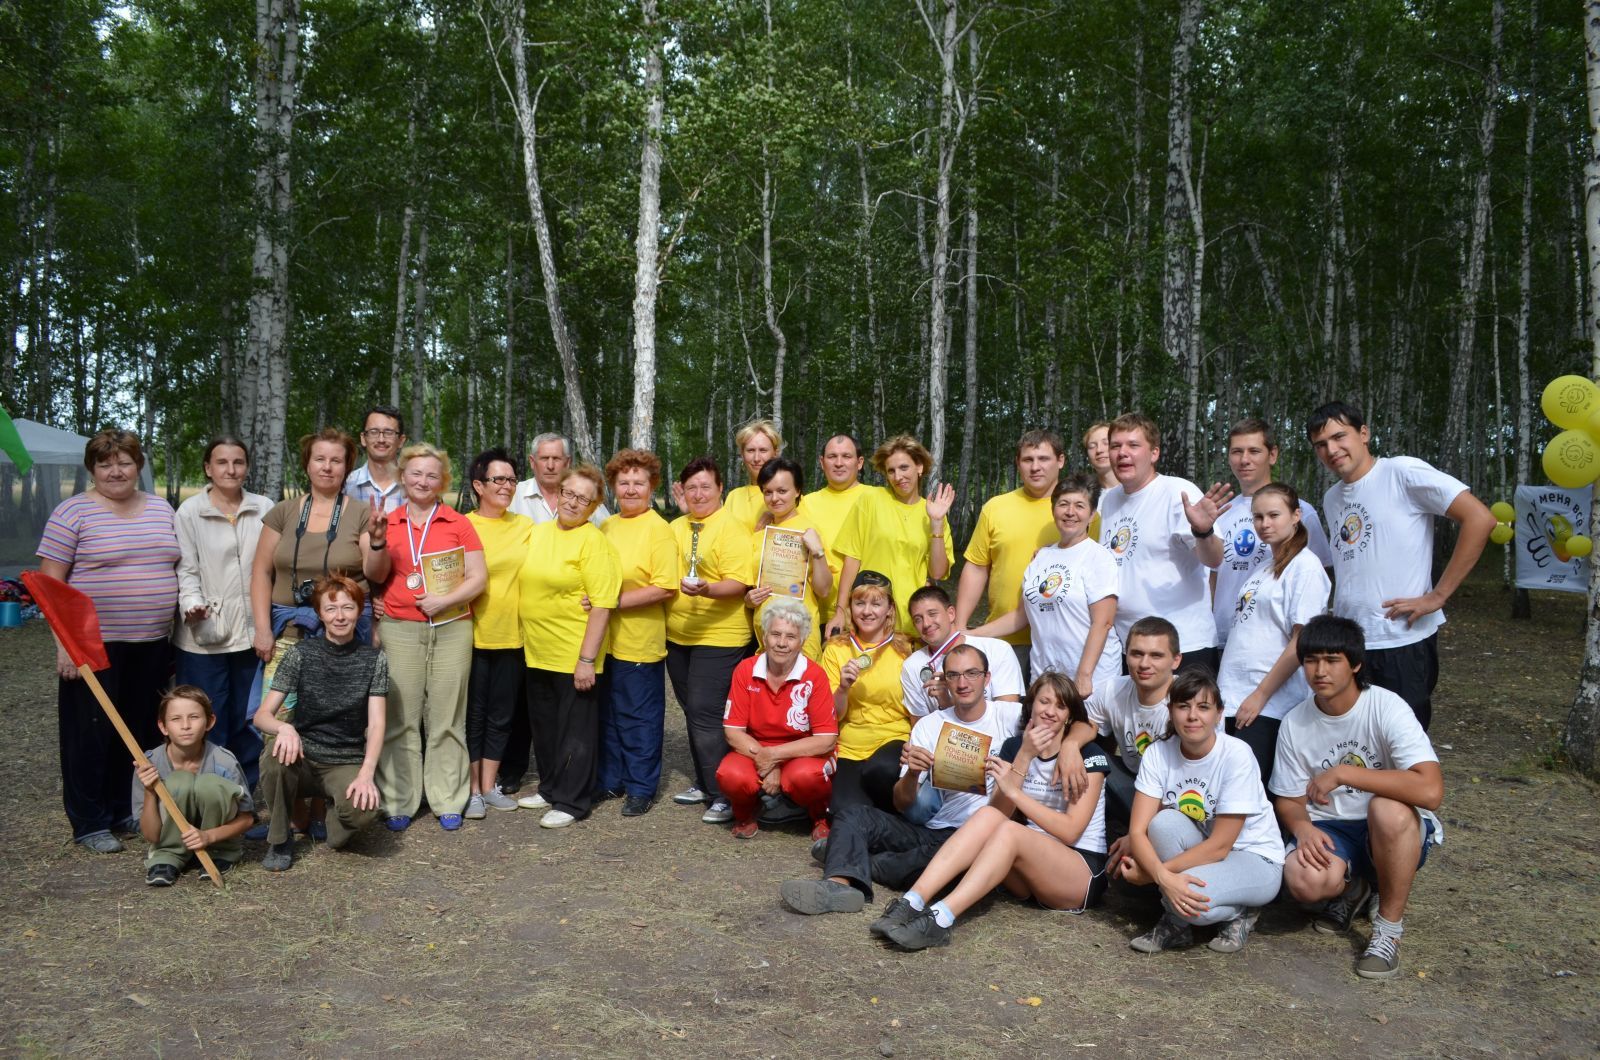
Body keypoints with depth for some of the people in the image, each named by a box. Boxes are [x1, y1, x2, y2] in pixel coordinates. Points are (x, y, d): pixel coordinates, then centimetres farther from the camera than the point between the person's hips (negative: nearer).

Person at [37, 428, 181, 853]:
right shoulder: (73, 512, -5)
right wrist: (64, 641, -12)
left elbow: (180, 569, 19)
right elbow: (50, 581, -7)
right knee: (90, 735, 3)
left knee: (140, 732, 11)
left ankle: (123, 810, 27)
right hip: (94, 643, -5)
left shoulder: (160, 509, 11)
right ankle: (89, 824, 15)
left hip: (151, 644, 5)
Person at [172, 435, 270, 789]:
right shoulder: (189, 512, 0)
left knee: (248, 721, 12)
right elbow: (186, 570, -2)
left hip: (252, 631, 2)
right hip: (203, 635, -2)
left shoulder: (265, 509, 6)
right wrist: (192, 603, -20)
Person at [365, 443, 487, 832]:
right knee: (400, 719, 0)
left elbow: (478, 577, 1)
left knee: (446, 719, 3)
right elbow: (375, 575, 2)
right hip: (399, 629, 1)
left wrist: (444, 600, -12)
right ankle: (399, 803, 10)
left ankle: (447, 802, 11)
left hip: (452, 629, -1)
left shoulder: (458, 523, 4)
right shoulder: (388, 522, 8)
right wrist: (378, 540, -14)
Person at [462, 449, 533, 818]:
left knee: (501, 715, 12)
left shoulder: (526, 526, 7)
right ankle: (472, 791, 15)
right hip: (474, 634, -4)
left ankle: (489, 786, 24)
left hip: (511, 635, 4)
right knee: (472, 715, 5)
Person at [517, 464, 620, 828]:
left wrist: (587, 660, -20)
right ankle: (550, 788, 33)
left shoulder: (593, 541, -13)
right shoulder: (539, 531, 8)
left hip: (574, 656, -7)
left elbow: (603, 606, -17)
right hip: (537, 652, 7)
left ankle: (571, 800, 14)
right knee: (544, 725, 18)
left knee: (575, 729, 4)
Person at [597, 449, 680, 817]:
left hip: (640, 642, -6)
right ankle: (610, 780, 29)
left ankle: (641, 788, 17)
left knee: (640, 718, 5)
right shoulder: (606, 527, 10)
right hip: (604, 639, 6)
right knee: (608, 714, 16)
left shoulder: (659, 530, -9)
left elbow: (666, 589, -16)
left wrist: (616, 601, -19)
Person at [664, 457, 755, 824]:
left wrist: (706, 589, -35)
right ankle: (704, 784, 28)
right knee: (693, 712, 15)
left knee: (706, 715, -10)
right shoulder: (675, 528, 10)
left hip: (718, 636, -7)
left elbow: (738, 584, -20)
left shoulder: (731, 529, -11)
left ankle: (725, 795, -1)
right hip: (678, 635, 8)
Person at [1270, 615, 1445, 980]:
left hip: (1397, 835, -2)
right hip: (1330, 831, 3)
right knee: (1303, 879, -31)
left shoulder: (1387, 708, -18)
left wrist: (1342, 773, -29)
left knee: (1388, 809, -38)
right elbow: (1288, 800, 5)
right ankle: (1350, 889, 11)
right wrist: (1303, 827, -19)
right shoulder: (1295, 724, -4)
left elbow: (1430, 791, -32)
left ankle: (1389, 929, -13)